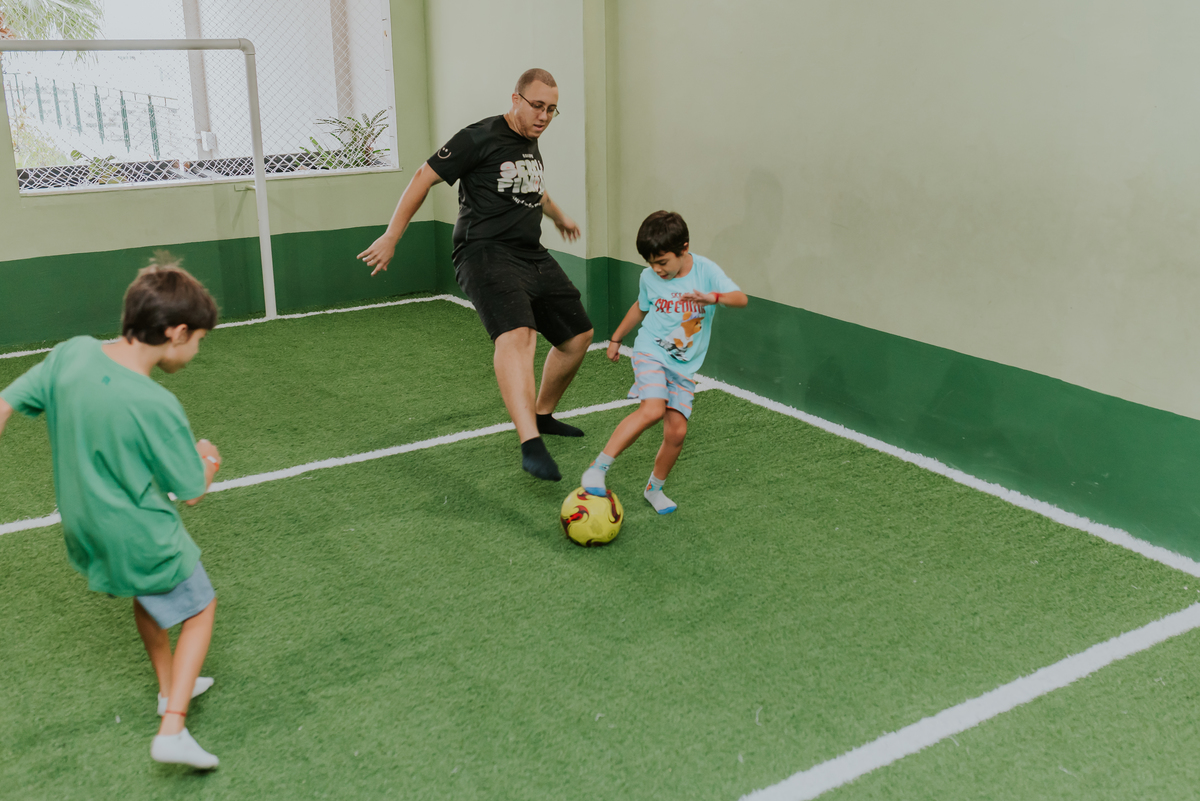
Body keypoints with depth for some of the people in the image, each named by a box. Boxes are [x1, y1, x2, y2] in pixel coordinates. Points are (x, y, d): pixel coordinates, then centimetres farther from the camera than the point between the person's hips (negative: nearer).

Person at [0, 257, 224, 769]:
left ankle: (170, 688, 50)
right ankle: (172, 729, 6)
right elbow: (191, 492, -17)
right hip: (143, 539, -7)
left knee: (146, 595, 32)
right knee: (200, 610, 15)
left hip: (85, 530, 7)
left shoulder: (71, 353, -13)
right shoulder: (157, 407, -30)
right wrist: (208, 459, 4)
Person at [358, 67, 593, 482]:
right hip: (487, 255, -9)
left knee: (579, 336, 11)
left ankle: (542, 415, 32)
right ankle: (530, 445, -43)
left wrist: (559, 217, 56)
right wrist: (391, 237, -10)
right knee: (516, 335, -32)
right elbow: (424, 176, -7)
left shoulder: (530, 144, 17)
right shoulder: (480, 137, -8)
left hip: (533, 257, 9)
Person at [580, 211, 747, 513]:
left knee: (677, 431, -8)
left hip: (684, 366, 1)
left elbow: (741, 298, -20)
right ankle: (598, 467, -23)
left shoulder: (705, 271, -9)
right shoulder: (649, 277, -1)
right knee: (652, 409, -28)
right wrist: (616, 338, 29)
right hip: (651, 353, -1)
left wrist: (714, 297, -40)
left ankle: (654, 488, 18)